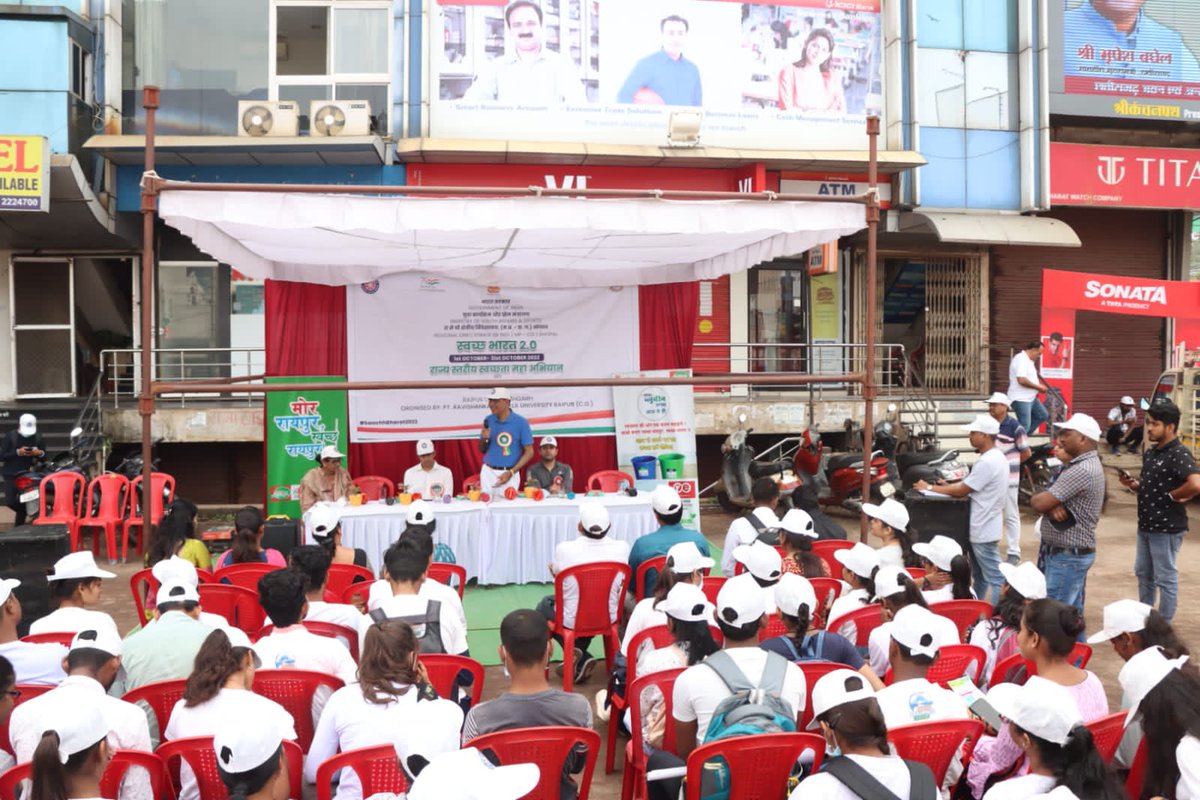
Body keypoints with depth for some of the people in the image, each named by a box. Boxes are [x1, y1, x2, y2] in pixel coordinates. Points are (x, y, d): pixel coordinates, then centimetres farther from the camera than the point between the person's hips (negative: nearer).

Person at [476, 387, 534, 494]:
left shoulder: (521, 422, -7)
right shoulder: (488, 420, 4)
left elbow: (529, 452, -6)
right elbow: (482, 450, 13)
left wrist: (511, 473, -13)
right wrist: (484, 439, -9)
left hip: (509, 473, -3)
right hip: (488, 472, 3)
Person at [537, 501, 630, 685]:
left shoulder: (564, 549, -23)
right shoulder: (622, 548, -17)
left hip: (573, 620, -3)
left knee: (545, 604, 30)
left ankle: (580, 659, 16)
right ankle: (579, 659, 31)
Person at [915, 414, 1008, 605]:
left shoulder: (988, 462, -22)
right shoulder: (995, 457, 11)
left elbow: (962, 491, -19)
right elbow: (971, 488, 16)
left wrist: (930, 488, -9)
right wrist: (949, 486, 5)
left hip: (983, 530, -11)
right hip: (981, 528, 11)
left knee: (994, 577, -5)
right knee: (979, 576, 18)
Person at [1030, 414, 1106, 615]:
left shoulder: (1081, 470, -21)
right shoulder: (1086, 464, 13)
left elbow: (1040, 502, -23)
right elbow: (1046, 501, 7)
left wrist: (1035, 498, -2)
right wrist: (1052, 506, -13)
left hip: (1067, 557, -10)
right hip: (1072, 553, 10)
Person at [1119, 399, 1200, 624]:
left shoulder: (1179, 454, -18)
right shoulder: (1150, 453, 9)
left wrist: (1173, 496, -19)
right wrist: (1133, 485, 0)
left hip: (1167, 527, -9)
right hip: (1146, 525, 9)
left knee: (1165, 578, 3)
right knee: (1143, 573, 19)